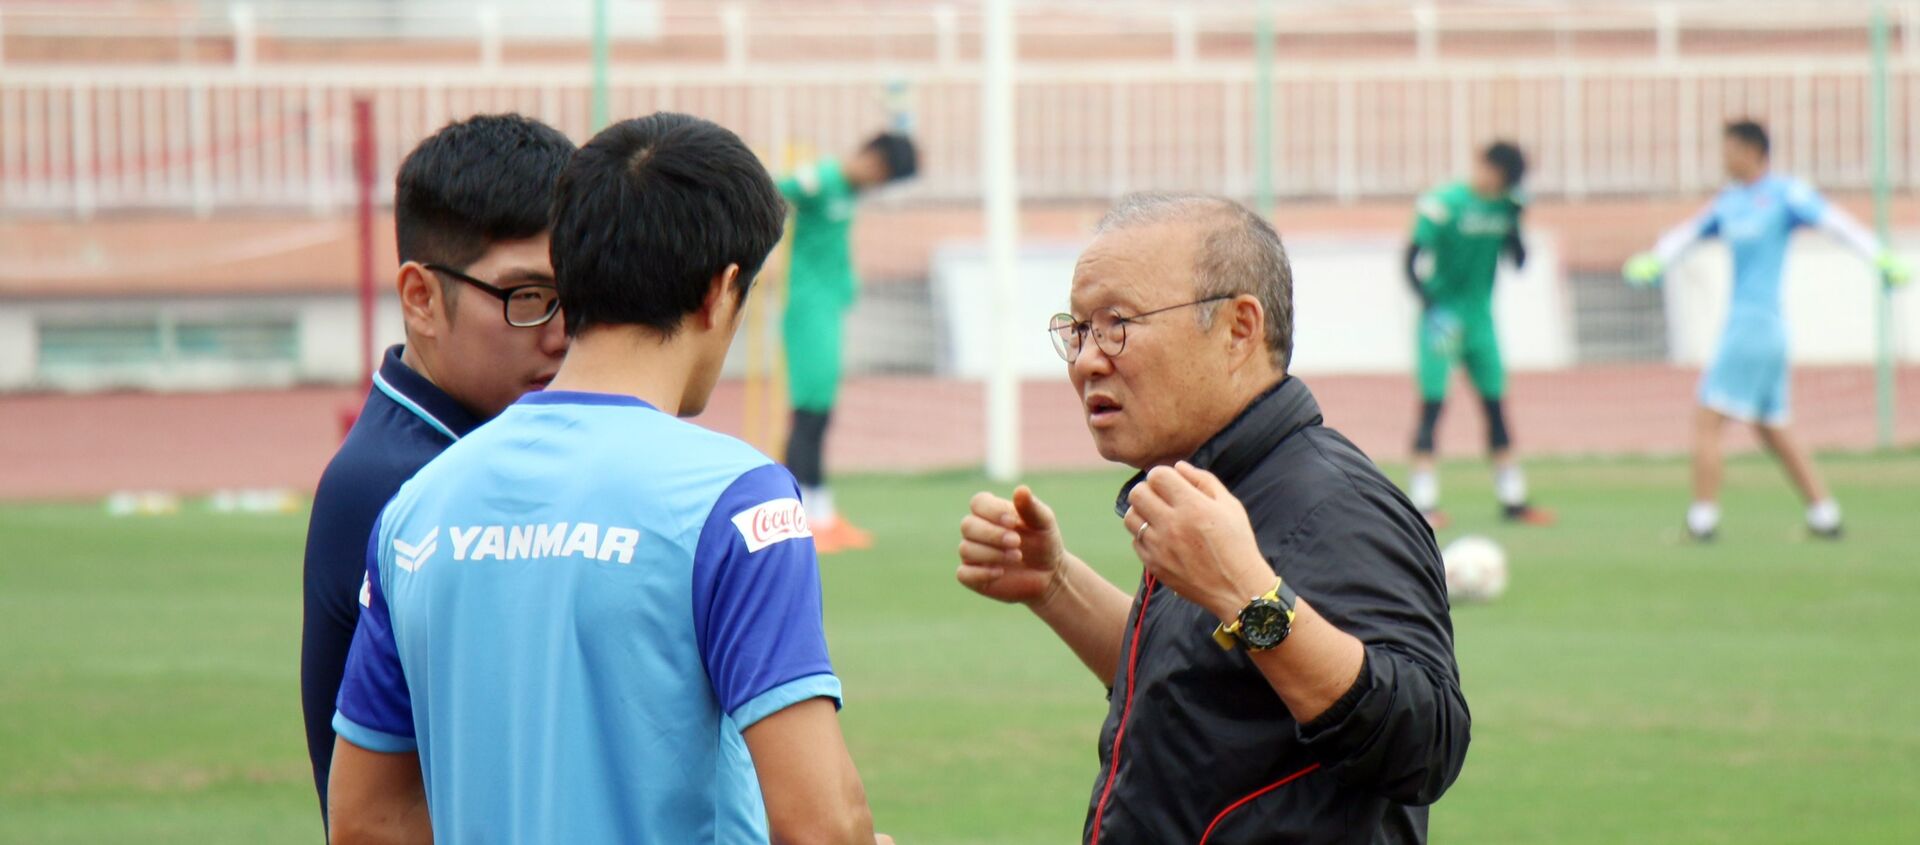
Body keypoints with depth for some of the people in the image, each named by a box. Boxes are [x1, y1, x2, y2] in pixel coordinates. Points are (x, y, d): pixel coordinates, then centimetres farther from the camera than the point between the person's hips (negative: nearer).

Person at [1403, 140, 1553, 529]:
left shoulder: (1505, 207, 3)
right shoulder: (1444, 203, -14)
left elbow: (1518, 261, 8)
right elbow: (1412, 260, -13)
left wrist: (1514, 224, -10)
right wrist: (1429, 304, -25)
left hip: (1480, 318, 6)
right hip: (1443, 318, -6)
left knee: (1495, 405, 8)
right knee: (1432, 403, -9)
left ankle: (1512, 499, 15)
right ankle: (1423, 501, -8)